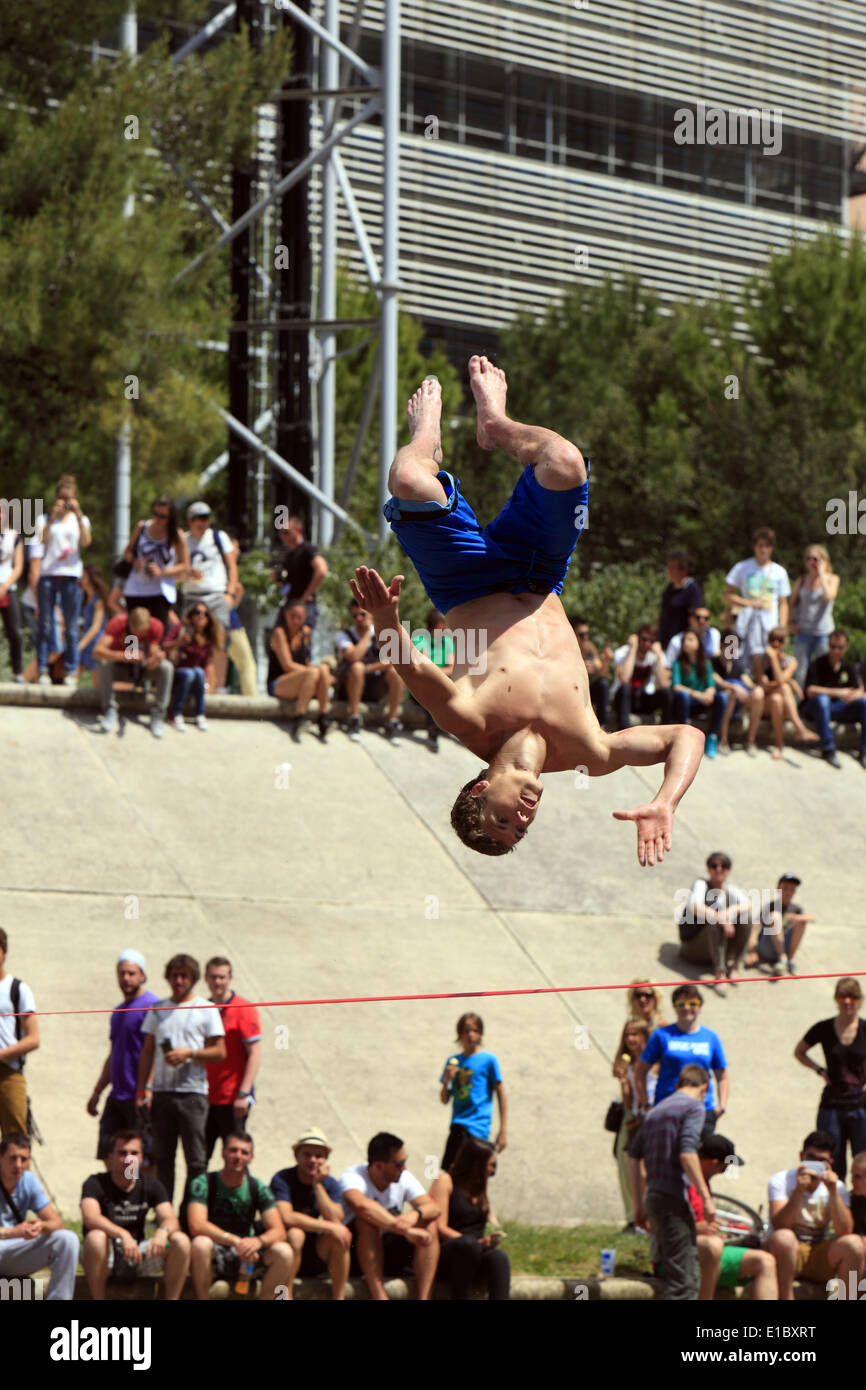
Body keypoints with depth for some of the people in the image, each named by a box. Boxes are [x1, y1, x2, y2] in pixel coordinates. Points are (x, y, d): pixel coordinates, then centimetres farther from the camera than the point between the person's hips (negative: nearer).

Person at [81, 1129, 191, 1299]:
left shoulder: (151, 1186, 5)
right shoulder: (96, 1184, -8)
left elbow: (170, 1219, -8)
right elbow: (90, 1217, -27)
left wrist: (163, 1231, -34)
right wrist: (123, 1235, -43)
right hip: (107, 1260, -3)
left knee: (181, 1241, -19)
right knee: (96, 1237, -37)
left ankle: (172, 1300, -11)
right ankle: (98, 1301, -22)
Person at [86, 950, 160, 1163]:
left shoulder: (151, 1005, -7)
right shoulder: (118, 1011, 20)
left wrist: (147, 1089, -24)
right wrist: (97, 1092, 23)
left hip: (139, 1097, -9)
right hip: (116, 1096, 9)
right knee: (107, 1153, 6)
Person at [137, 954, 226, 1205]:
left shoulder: (206, 1010, 3)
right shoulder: (157, 1010, 15)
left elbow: (220, 1052, 1)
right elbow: (147, 1051, 15)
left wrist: (189, 1053, -14)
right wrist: (142, 1088, 5)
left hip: (192, 1092, -4)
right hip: (161, 1092, 4)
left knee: (196, 1159, -6)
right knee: (162, 1157, 5)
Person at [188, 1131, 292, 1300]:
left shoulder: (258, 1188, 0)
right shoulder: (204, 1183, -9)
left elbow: (279, 1231, -9)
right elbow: (196, 1225, -24)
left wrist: (258, 1241, -33)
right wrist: (234, 1240, -36)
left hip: (244, 1257, 3)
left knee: (283, 1252, -24)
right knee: (201, 1244, -38)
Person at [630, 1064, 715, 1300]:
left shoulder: (656, 1110, 20)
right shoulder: (693, 1106, -4)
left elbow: (633, 1156, 18)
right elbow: (687, 1154, -18)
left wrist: (639, 1204, 22)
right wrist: (706, 1197, -16)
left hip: (654, 1198, 8)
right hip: (674, 1200, -8)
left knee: (676, 1275, 15)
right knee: (684, 1280, -10)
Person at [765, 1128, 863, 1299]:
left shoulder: (837, 1187, 3)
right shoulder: (781, 1180, -5)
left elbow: (845, 1231, -13)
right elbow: (779, 1226, -21)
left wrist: (833, 1191, -21)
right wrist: (799, 1190, -31)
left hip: (820, 1258, 3)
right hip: (789, 1253, -3)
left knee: (853, 1243, -26)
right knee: (783, 1238, -37)